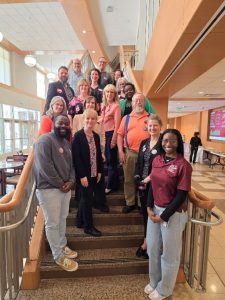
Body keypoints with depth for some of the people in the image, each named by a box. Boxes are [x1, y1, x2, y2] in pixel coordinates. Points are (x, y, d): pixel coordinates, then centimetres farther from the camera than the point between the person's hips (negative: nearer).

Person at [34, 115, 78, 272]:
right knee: (53, 223, 6)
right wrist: (60, 184, -16)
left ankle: (62, 246, 41)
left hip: (66, 187, 8)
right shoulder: (45, 140, -14)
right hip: (49, 188, -8)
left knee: (62, 219, 21)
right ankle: (59, 256, 23)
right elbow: (44, 166, -22)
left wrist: (71, 181, -5)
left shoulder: (67, 143, 13)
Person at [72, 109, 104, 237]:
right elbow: (76, 157, -18)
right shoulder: (78, 136, -13)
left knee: (86, 198, 17)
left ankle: (80, 221, 35)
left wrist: (100, 171, 6)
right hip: (84, 174, -7)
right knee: (88, 199, 2)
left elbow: (99, 155, 11)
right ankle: (88, 226, 20)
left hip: (94, 174, 7)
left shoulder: (96, 136, 7)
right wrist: (82, 175, -19)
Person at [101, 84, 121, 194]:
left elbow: (117, 124, -12)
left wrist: (114, 139, -16)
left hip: (112, 133, -7)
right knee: (108, 159, 12)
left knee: (111, 160, 0)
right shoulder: (105, 106, 14)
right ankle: (114, 183, 26)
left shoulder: (116, 106, -8)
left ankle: (110, 186, 12)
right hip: (105, 133, 7)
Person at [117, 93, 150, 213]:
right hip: (129, 153, 2)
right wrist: (120, 151, -3)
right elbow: (120, 135, 7)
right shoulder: (126, 118, 10)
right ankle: (130, 203, 25)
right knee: (129, 179, 9)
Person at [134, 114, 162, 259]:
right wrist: (139, 180, -2)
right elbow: (139, 163, 8)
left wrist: (149, 179, -15)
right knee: (145, 213, 16)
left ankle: (149, 242, 24)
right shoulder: (144, 142, 9)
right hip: (142, 184, 6)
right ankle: (147, 241, 34)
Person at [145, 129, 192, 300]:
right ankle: (154, 282, 47)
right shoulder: (157, 160, 0)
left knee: (169, 253, 15)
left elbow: (181, 195, -17)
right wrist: (149, 207, -4)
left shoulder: (183, 165, -18)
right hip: (155, 210, 6)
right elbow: (153, 185, 6)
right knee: (153, 249, 21)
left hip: (173, 214, -6)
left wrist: (164, 216, -14)